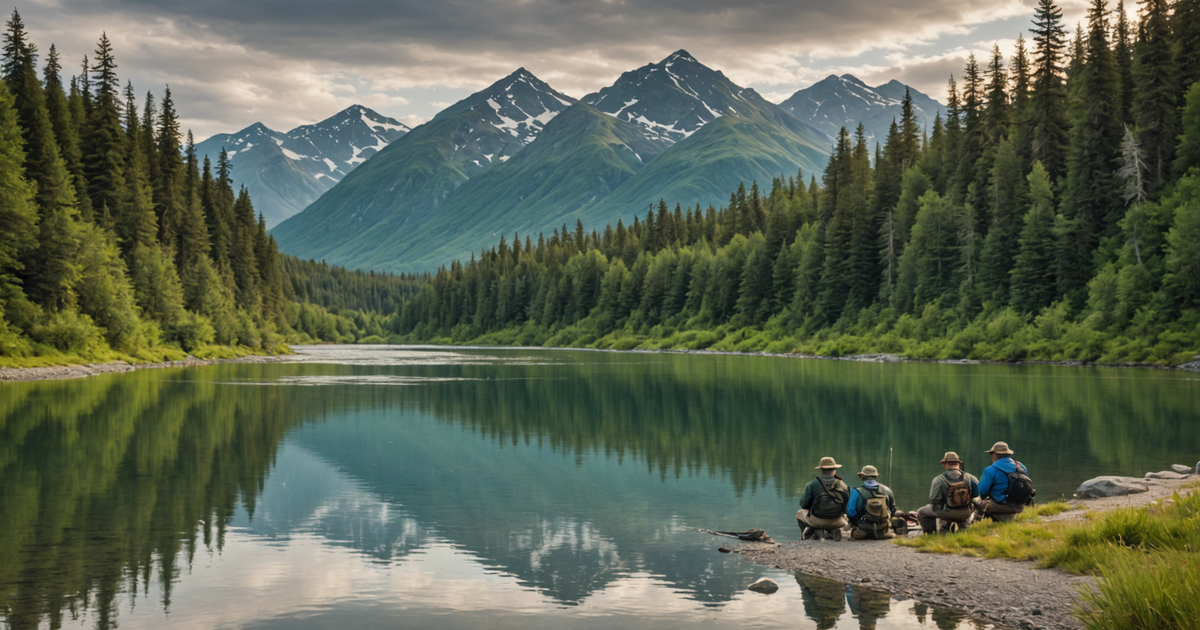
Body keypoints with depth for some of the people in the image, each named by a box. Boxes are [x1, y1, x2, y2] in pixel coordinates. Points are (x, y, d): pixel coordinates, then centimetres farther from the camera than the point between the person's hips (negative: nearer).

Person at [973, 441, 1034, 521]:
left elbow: (983, 492, -8)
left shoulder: (991, 471, -13)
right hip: (1019, 507, 6)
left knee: (975, 500, 14)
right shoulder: (1021, 467, 5)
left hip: (1000, 507, -6)